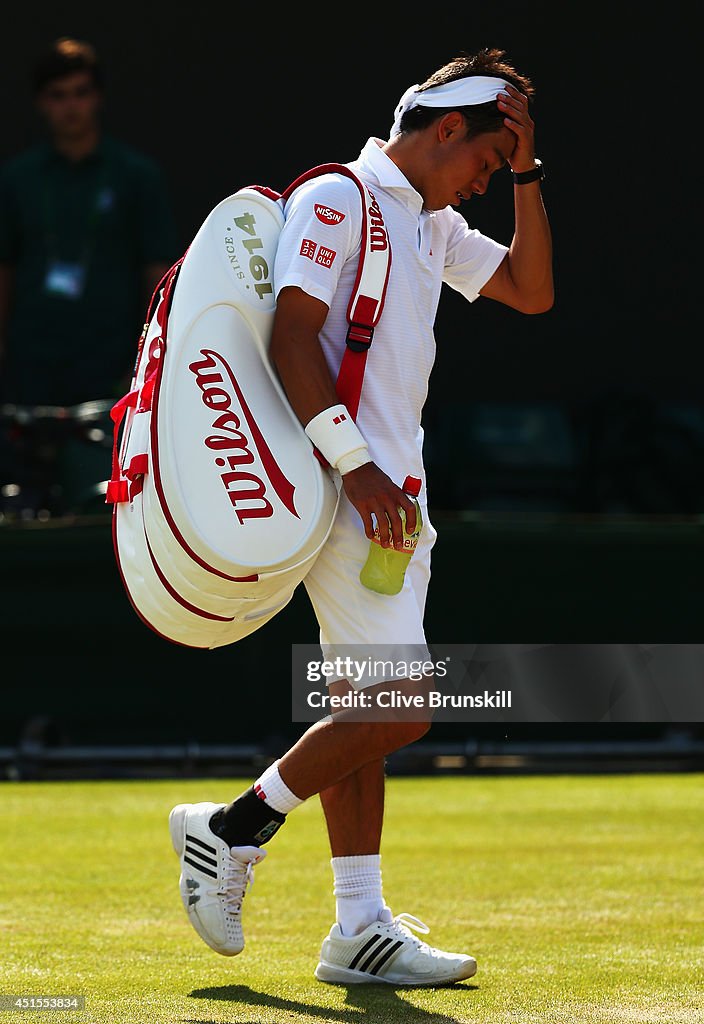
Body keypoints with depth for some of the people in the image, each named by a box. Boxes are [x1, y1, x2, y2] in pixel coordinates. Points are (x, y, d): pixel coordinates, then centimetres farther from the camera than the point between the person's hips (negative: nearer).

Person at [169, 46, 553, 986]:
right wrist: (355, 466, -23)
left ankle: (361, 929, 9)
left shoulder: (435, 224, 20)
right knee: (397, 705, -15)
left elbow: (530, 292, 22)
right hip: (343, 489, -10)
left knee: (368, 708, 8)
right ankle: (233, 830, 0)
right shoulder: (337, 199, -8)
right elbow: (292, 338, -17)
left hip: (391, 492, 10)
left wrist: (527, 173, 13)